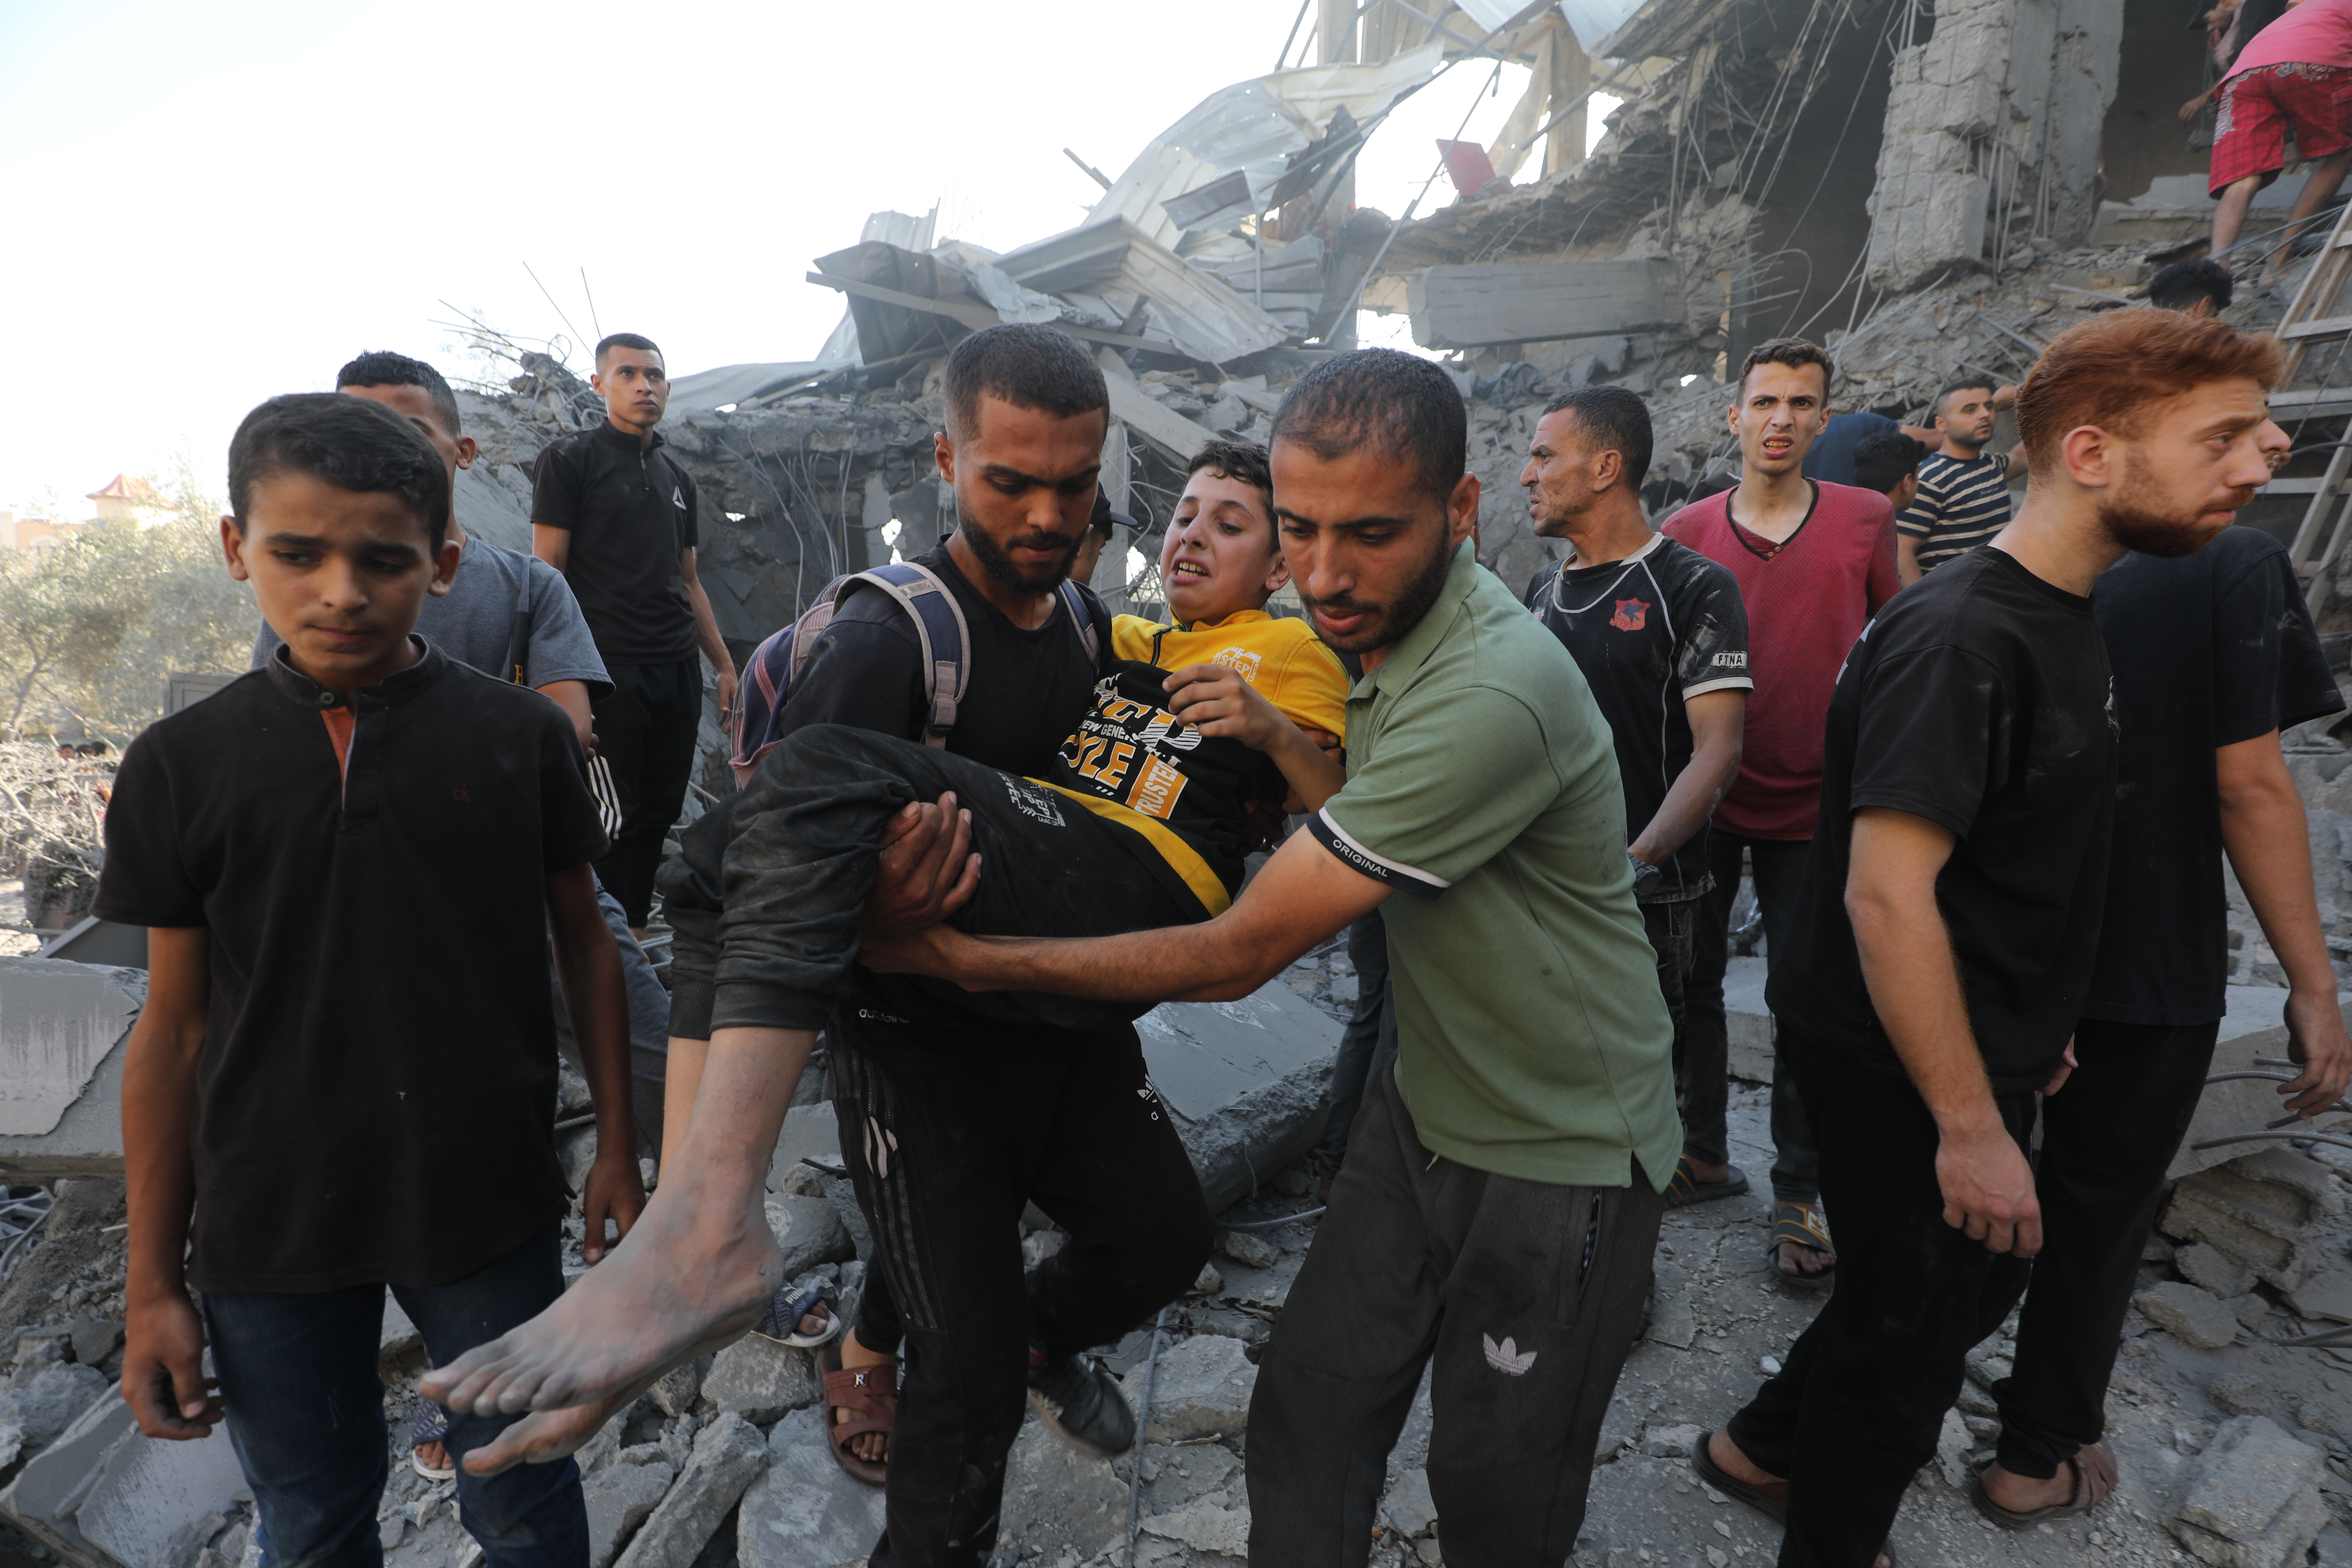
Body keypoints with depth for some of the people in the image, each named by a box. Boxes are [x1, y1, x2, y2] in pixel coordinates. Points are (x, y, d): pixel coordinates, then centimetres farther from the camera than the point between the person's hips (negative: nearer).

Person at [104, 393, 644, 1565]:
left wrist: (616, 1148, 2)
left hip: (488, 1205, -1)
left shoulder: (519, 736, -8)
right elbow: (174, 1027, 0)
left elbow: (583, 941, 1)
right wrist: (153, 1283, 4)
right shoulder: (181, 766, -5)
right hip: (268, 1234, 1)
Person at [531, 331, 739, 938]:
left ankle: (634, 936, 22)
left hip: (678, 671, 6)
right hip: (609, 669, -6)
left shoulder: (678, 480, 20)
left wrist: (725, 665, 17)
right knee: (617, 821, -6)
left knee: (661, 814, 9)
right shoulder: (569, 460, 1)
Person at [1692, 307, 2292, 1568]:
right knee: (1914, 1327, 10)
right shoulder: (1962, 638, -24)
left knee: (1974, 1285, 25)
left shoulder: (2060, 620, 7)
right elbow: (1885, 895, -29)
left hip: (1983, 1048, 10)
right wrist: (1970, 1125, -24)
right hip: (1905, 1076, -10)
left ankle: (1766, 1446, 44)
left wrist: (2034, 1032, 18)